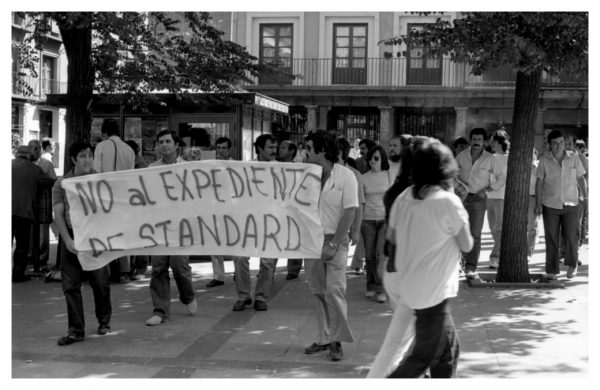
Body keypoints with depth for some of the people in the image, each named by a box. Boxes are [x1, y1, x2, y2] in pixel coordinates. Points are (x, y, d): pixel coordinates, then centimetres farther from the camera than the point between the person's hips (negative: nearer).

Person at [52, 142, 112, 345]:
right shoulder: (61, 184, 4)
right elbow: (58, 214, 0)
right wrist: (67, 240, -11)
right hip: (72, 238, 1)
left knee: (100, 282, 6)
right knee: (70, 285, -1)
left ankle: (104, 321, 29)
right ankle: (76, 330, 6)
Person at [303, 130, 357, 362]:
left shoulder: (345, 176, -8)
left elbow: (349, 213, -11)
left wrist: (333, 244, -15)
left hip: (335, 240, -5)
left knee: (334, 289, -10)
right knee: (318, 291, 8)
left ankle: (337, 341, 0)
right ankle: (324, 338, 18)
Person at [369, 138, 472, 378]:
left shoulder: (404, 198, 0)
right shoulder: (449, 201, -17)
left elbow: (391, 237, 12)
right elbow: (467, 245, -7)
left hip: (404, 283, 7)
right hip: (431, 290, -7)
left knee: (447, 348, 20)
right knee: (425, 355, 7)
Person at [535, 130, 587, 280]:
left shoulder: (573, 158, 0)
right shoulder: (544, 160, -3)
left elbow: (581, 179, 8)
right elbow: (539, 182, 1)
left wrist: (586, 197, 5)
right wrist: (538, 204, -1)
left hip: (571, 205, 0)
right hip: (550, 206, 0)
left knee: (572, 237, -1)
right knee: (551, 239, 3)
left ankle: (572, 265, 23)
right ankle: (551, 270, 12)